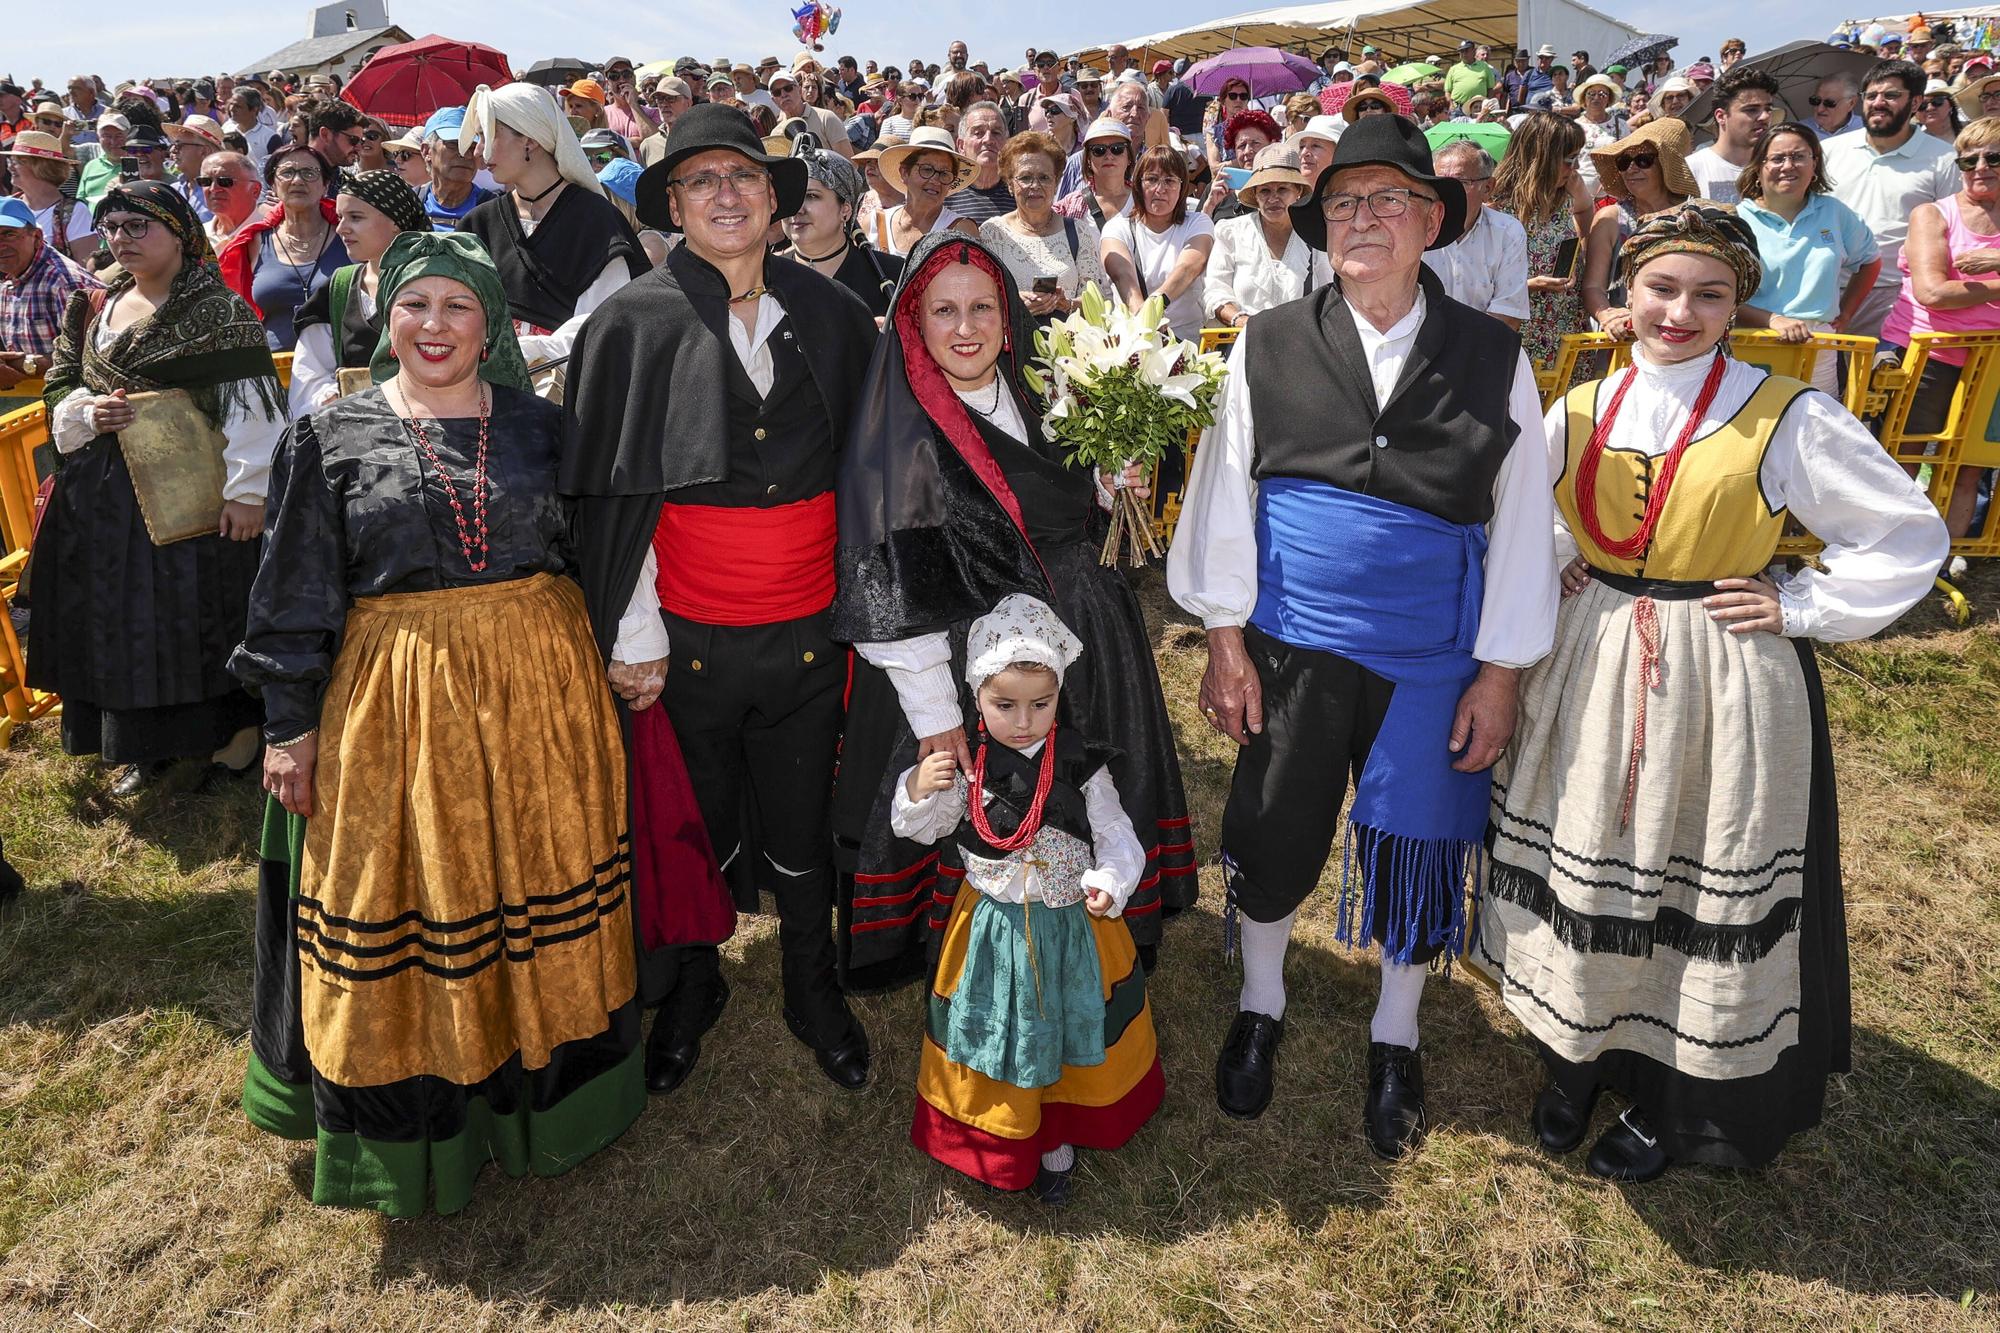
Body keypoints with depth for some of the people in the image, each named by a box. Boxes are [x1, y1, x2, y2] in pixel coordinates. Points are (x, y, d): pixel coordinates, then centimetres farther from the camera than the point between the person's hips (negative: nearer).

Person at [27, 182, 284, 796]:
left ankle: (235, 732, 16)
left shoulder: (219, 309, -7)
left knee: (200, 611, -2)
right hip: (104, 495, 7)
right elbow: (60, 386, 19)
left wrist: (246, 491, -18)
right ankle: (148, 749, 23)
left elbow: (250, 404, -13)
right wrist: (88, 411, -5)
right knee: (119, 618, 10)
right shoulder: (93, 309, 14)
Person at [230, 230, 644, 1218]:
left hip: (537, 690, 2)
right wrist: (291, 722, -1)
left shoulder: (537, 425, 5)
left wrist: (606, 675, 6)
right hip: (394, 702, -1)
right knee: (404, 907, 7)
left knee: (540, 882, 10)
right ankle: (418, 1125, 26)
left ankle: (539, 1089, 30)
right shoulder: (331, 437, 1)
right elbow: (296, 596, 2)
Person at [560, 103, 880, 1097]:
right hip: (686, 640, -1)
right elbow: (613, 492, -5)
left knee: (800, 832, 15)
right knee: (700, 830, 15)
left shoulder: (832, 315, 2)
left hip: (808, 633, 2)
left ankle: (813, 992, 38)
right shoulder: (634, 323, -5)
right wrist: (634, 638, -8)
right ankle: (691, 991, 40)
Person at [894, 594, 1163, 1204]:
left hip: (1072, 926, 1)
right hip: (992, 929, 0)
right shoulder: (965, 765, -11)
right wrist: (918, 791, -21)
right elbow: (921, 829, 0)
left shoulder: (1081, 765, -12)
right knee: (999, 1034, 14)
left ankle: (1058, 1137, 41)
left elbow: (1117, 836, -11)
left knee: (1068, 1026, 17)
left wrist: (1110, 883, -31)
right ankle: (1003, 1136, 38)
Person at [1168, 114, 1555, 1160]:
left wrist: (1500, 672, -2)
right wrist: (1224, 639, -2)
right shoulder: (1269, 346, -3)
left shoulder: (1493, 359, -3)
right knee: (1272, 839, 9)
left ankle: (1395, 1041, 38)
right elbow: (1226, 492, 1)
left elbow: (1522, 523, 0)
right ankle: (1259, 1007, 39)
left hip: (1433, 658, 0)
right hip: (1290, 649, 0)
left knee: (1415, 851, 12)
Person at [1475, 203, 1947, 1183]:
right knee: (1582, 875, 14)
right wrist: (1554, 577, 4)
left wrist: (1799, 609, -10)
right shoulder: (1581, 412, 2)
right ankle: (1574, 1058, 36)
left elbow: (1911, 538, -4)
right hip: (1592, 683, 4)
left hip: (1725, 688, -3)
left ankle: (1672, 1099, 29)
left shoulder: (1788, 419, -9)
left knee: (1706, 894, 7)